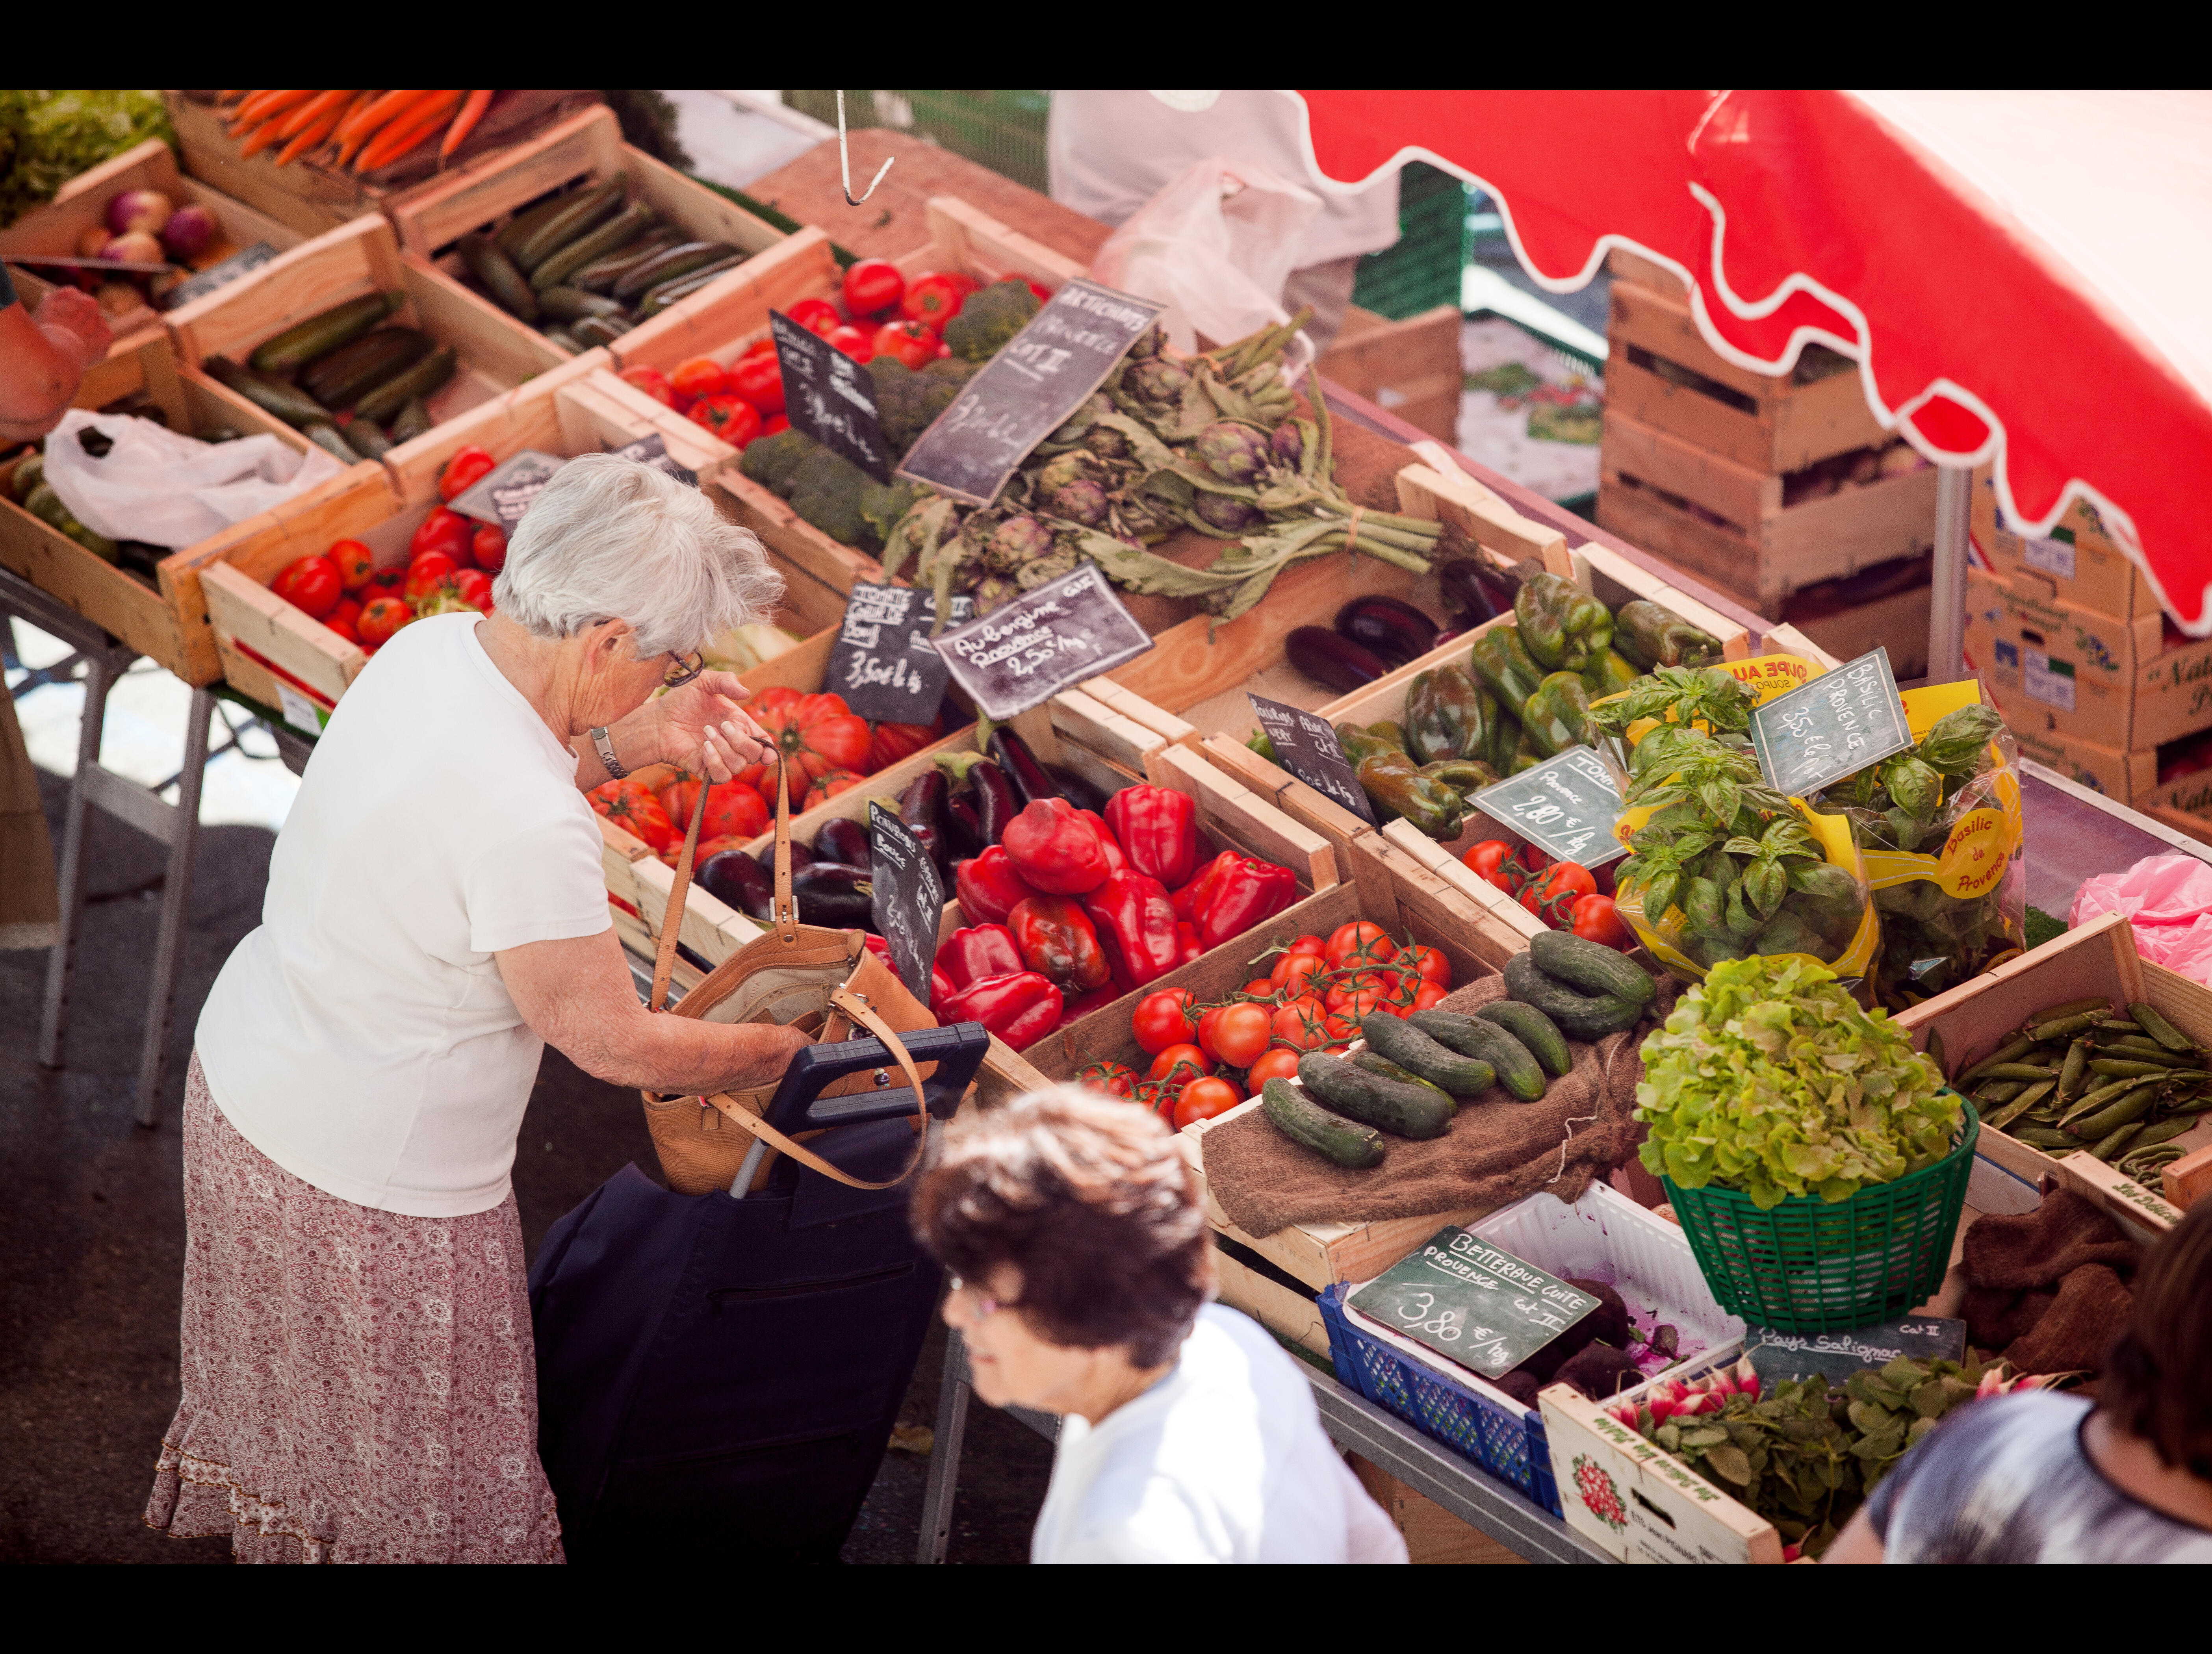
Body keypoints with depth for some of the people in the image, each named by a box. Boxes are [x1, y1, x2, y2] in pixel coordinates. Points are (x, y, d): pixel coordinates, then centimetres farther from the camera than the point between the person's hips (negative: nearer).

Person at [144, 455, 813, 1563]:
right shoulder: (529, 826, -37)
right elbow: (613, 1046, -25)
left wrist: (634, 741, -2)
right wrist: (785, 1053, -9)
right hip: (371, 1179, -9)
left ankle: (267, 1529, 59)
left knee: (293, 1383, 36)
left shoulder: (431, 646, -12)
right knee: (421, 1468, 17)